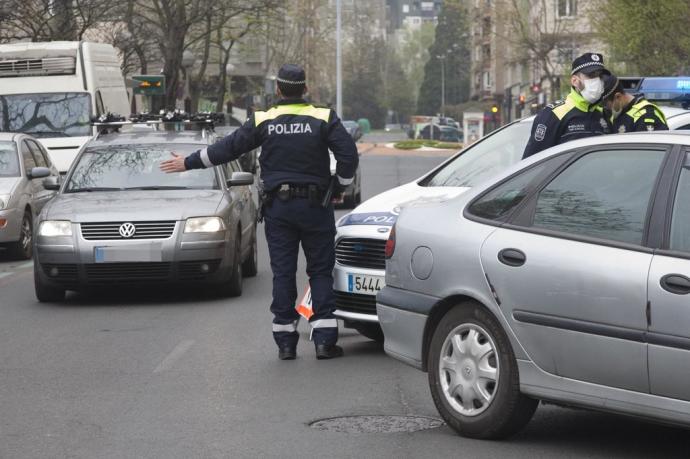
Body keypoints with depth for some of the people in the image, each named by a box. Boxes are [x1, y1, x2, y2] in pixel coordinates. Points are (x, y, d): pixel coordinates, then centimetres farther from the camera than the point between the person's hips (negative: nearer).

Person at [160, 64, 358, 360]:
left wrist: (188, 163, 14)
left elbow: (227, 148, 4)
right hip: (315, 205, -1)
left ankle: (285, 342, 5)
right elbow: (349, 155, -10)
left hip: (277, 207, 1)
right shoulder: (324, 119, -4)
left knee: (283, 273, 6)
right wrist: (340, 186, 7)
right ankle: (324, 340, -3)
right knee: (321, 272, 5)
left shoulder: (263, 121, 1)